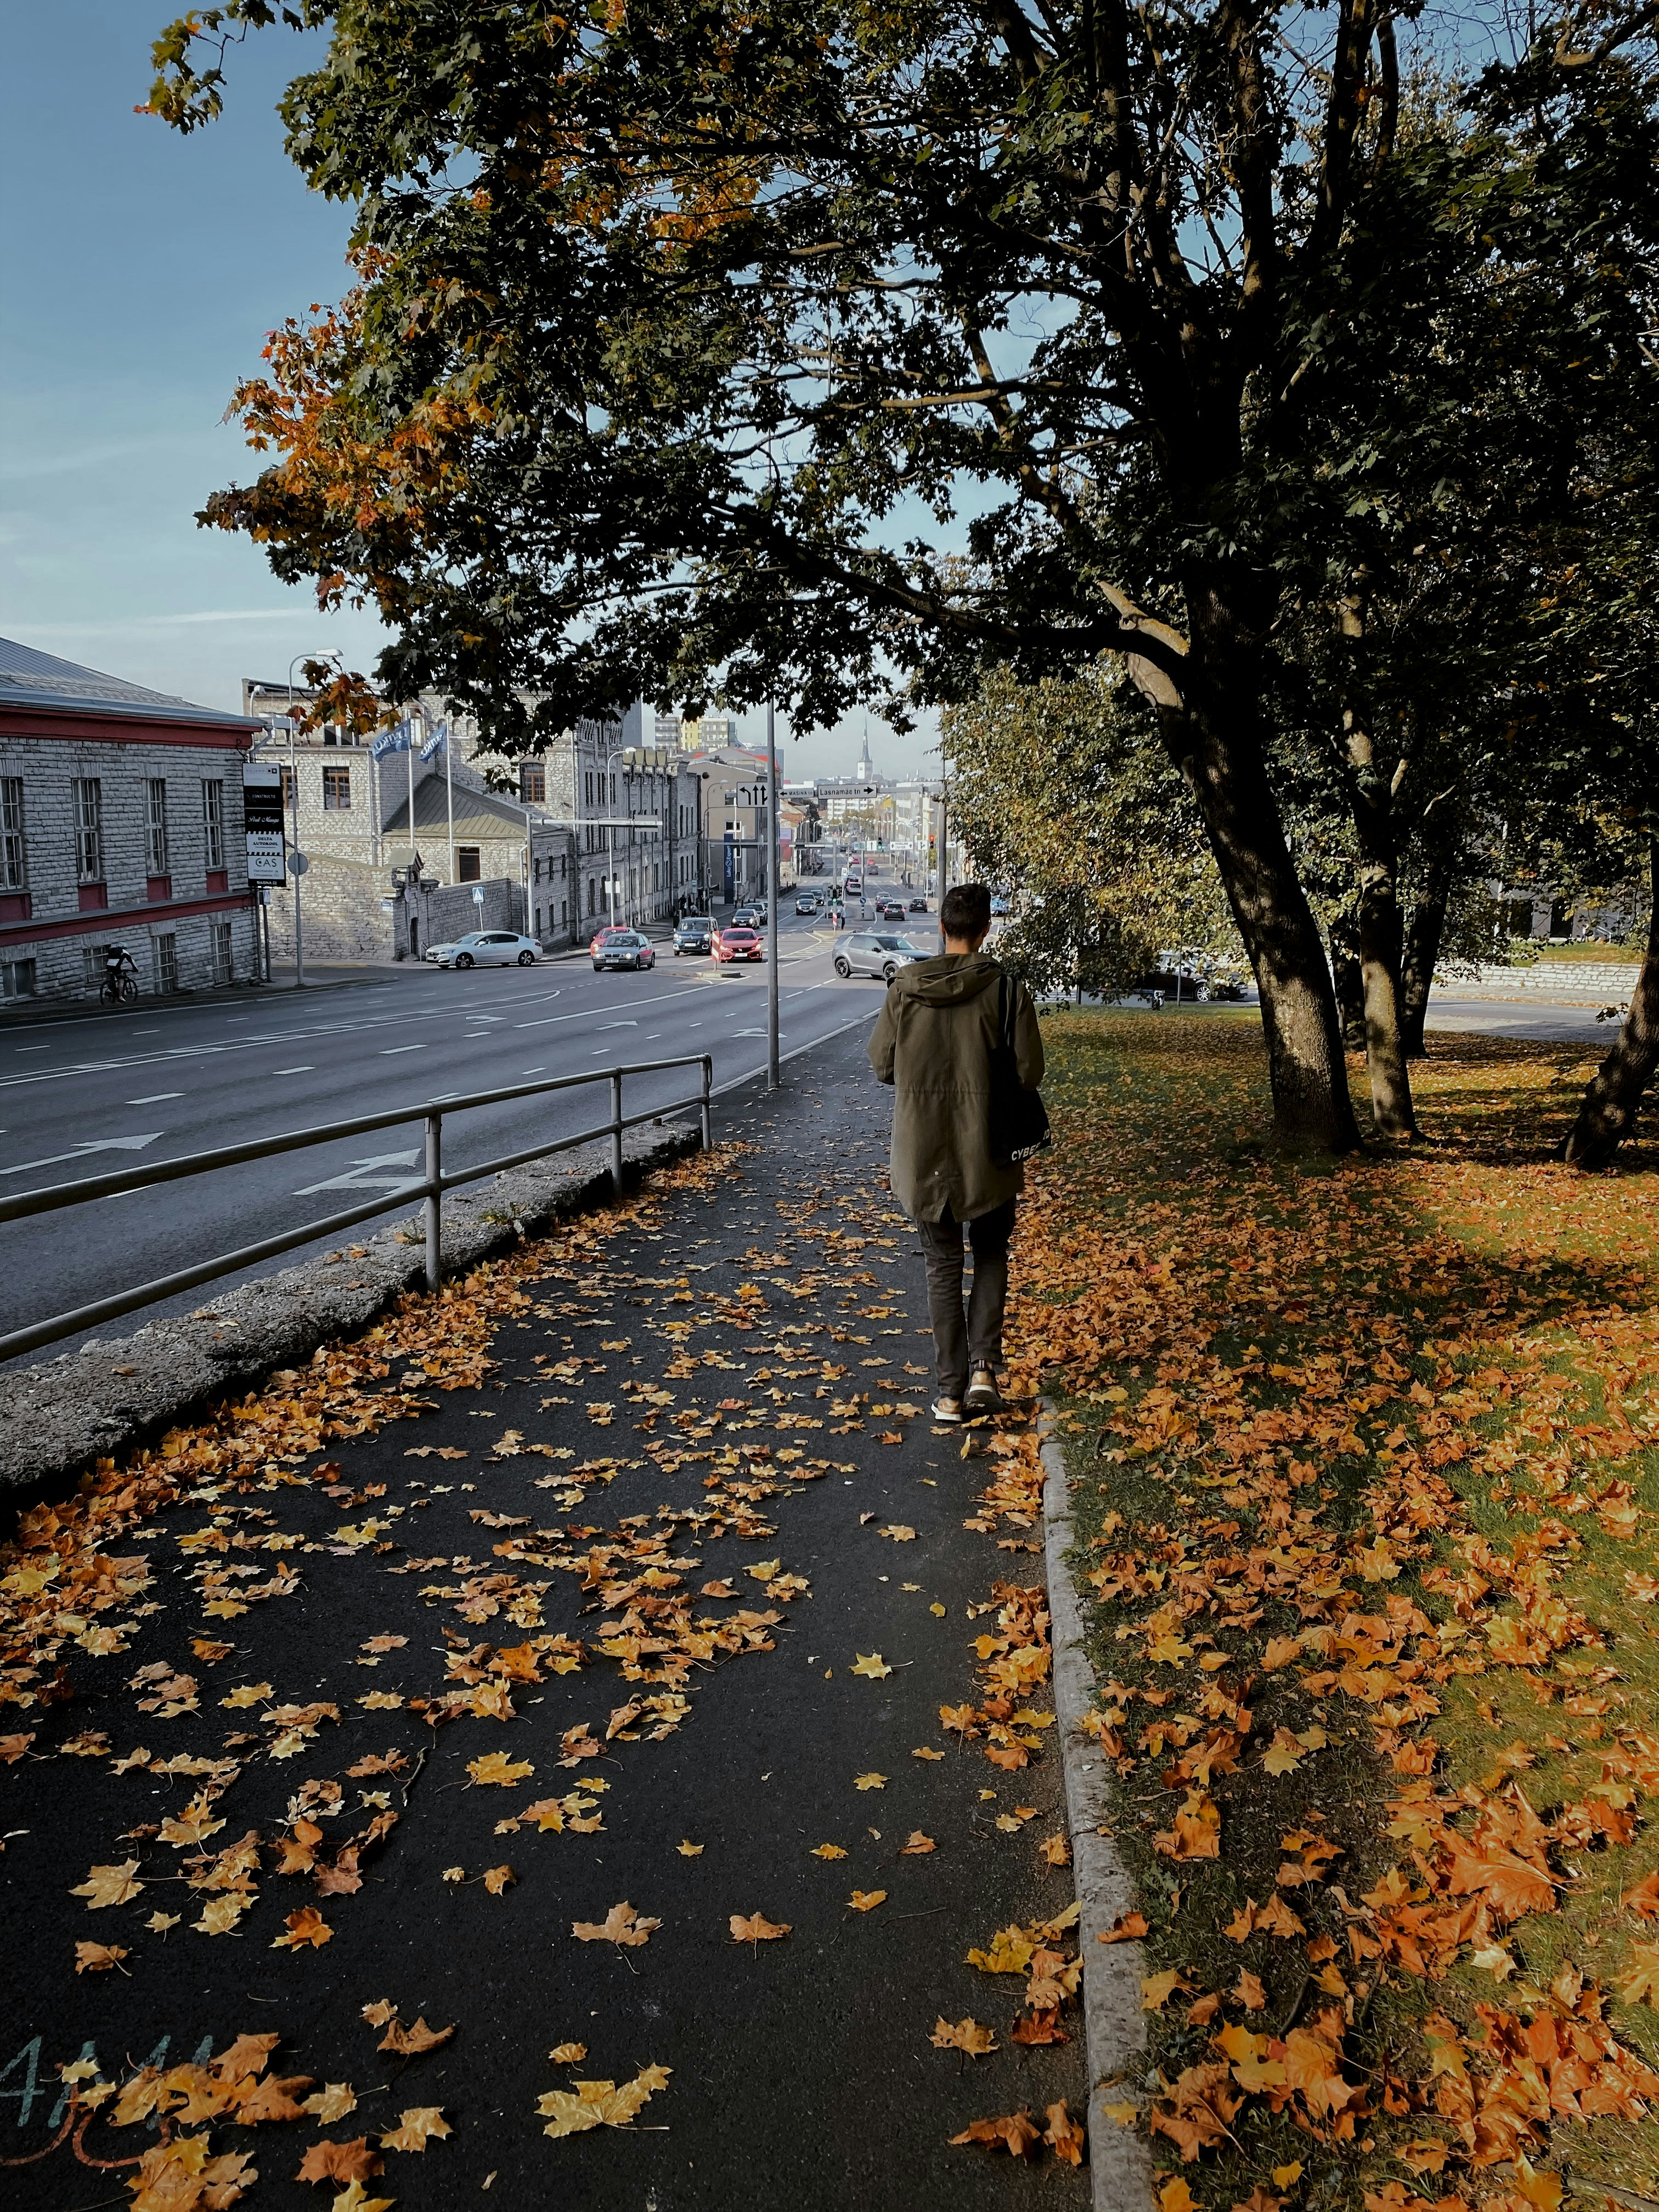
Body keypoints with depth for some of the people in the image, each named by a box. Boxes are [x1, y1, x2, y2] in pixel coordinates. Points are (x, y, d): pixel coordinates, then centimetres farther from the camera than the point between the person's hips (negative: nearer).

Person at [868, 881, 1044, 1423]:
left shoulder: (904, 988, -5)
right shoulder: (1006, 989, -11)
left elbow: (881, 1065, 1)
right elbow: (1030, 1073, -10)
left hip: (923, 1152, 1)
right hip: (988, 1152, -1)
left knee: (943, 1267, 11)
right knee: (991, 1256, 19)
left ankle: (952, 1391, 12)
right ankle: (983, 1366, 4)